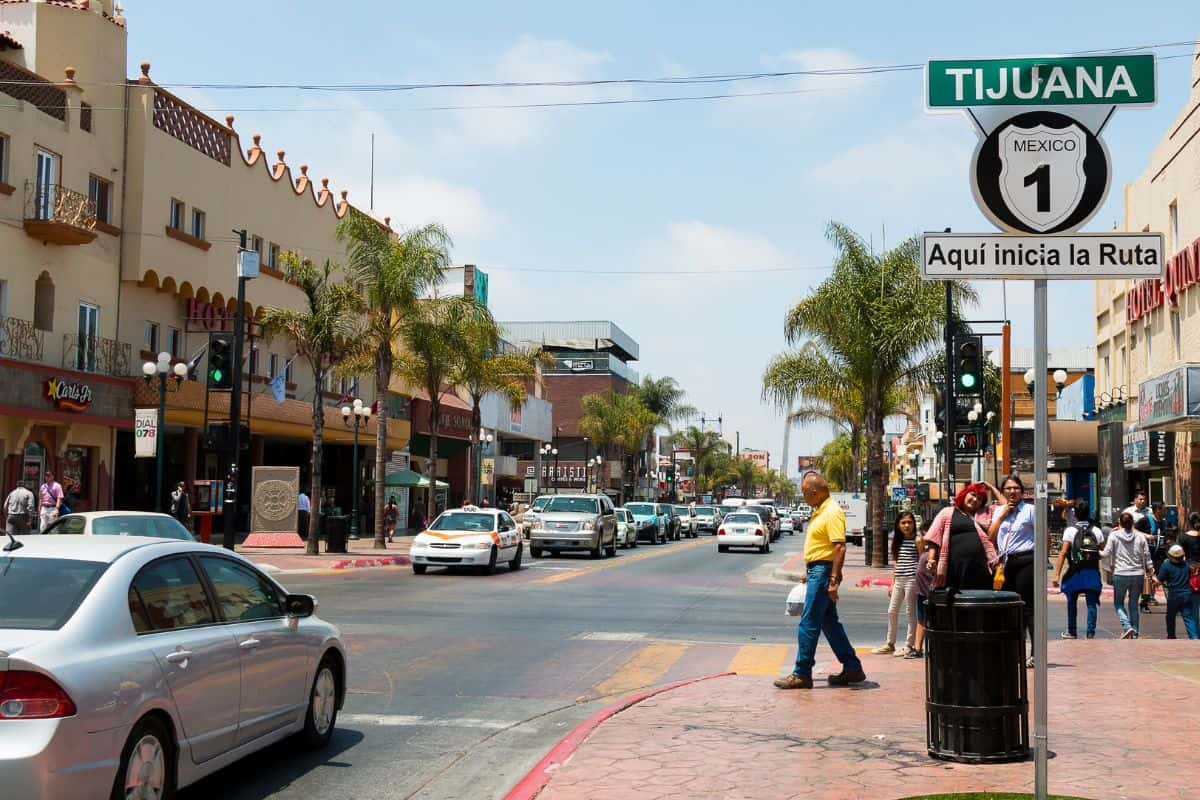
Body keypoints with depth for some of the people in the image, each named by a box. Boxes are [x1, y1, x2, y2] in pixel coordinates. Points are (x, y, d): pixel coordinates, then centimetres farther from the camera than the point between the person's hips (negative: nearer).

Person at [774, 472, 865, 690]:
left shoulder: (832, 512, -17)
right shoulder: (820, 511, 15)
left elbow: (840, 547, -23)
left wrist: (833, 580, -26)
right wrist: (808, 572, 25)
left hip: (823, 572, -11)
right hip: (816, 570, 11)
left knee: (808, 624, -7)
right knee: (829, 623, 15)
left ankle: (802, 674, -2)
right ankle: (852, 668, 21)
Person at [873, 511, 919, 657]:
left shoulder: (917, 540, -4)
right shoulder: (897, 542, 14)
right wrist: (892, 583, 16)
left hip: (911, 579, -7)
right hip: (898, 580, 7)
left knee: (910, 612, 0)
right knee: (892, 611, 10)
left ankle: (909, 645, 8)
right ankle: (890, 644, 21)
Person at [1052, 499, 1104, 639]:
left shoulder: (1070, 531, -5)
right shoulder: (1097, 531, 5)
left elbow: (1063, 553, -10)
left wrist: (1057, 574, -10)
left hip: (1075, 572, -2)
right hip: (1093, 572, 2)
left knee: (1072, 602, 14)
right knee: (1091, 603, 4)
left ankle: (1072, 632, 23)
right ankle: (1091, 633, -2)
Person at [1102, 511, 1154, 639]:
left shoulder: (1114, 535, -5)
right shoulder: (1140, 537, 3)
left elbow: (1106, 554, -7)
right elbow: (1147, 556, 4)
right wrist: (1150, 571, 12)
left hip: (1120, 574, -3)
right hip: (1138, 574, 3)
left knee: (1118, 603, 11)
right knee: (1134, 605, 12)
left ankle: (1127, 626, -11)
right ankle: (1134, 634, 13)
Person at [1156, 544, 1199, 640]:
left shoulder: (1166, 565, -11)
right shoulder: (1187, 565, 3)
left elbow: (1159, 581, -9)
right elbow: (1190, 578, 16)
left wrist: (1154, 577, 12)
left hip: (1174, 596, -3)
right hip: (1187, 595, 3)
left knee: (1170, 617, 16)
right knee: (1188, 617, 2)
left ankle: (1171, 636, 25)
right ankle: (1195, 637, -11)